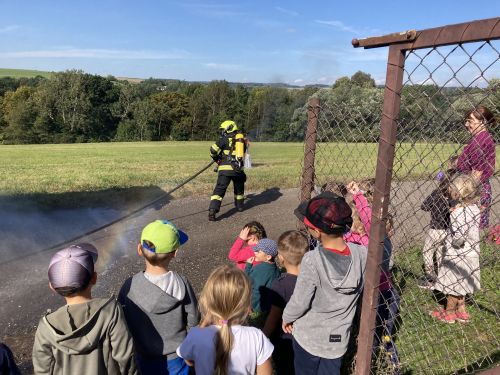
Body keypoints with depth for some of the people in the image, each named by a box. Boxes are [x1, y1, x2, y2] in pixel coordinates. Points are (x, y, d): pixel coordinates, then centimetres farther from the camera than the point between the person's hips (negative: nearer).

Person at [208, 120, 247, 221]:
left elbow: (213, 150, -6)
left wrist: (216, 159, 13)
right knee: (239, 188, 27)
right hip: (238, 168, 4)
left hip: (225, 168, -4)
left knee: (219, 189, -6)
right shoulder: (241, 139, 14)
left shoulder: (225, 139, -1)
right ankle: (239, 206, 42)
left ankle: (212, 210, -18)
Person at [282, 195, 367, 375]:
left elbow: (299, 302, -20)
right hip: (339, 339, 3)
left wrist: (287, 317, 0)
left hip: (309, 337, -3)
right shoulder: (361, 253, -19)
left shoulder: (312, 260, -30)